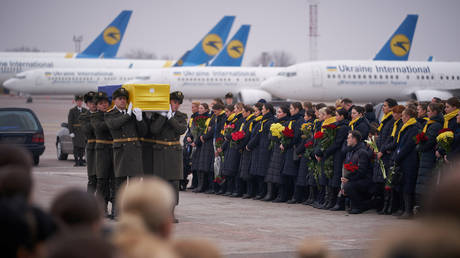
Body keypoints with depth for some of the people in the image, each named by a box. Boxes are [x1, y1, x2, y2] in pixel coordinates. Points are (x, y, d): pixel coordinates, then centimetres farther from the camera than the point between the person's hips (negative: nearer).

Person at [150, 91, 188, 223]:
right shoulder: (158, 115, 3)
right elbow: (153, 130, -13)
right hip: (160, 151, -2)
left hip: (174, 152, 2)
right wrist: (163, 115, -14)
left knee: (174, 182, -2)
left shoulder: (181, 116, 9)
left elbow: (182, 129, -10)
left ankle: (171, 212, 3)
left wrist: (170, 117, -12)